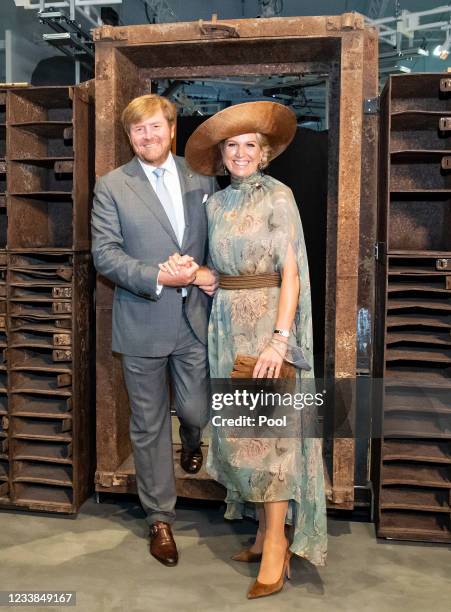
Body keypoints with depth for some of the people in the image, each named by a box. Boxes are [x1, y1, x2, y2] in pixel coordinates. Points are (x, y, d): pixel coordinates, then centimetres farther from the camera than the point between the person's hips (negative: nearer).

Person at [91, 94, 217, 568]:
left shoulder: (201, 178, 7)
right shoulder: (112, 186, -1)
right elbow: (105, 254, -8)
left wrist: (210, 272, -8)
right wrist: (160, 277, -21)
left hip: (194, 318, 2)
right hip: (142, 323, -1)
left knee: (196, 412, 9)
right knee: (149, 425, 9)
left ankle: (191, 444, 50)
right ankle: (160, 518, 27)